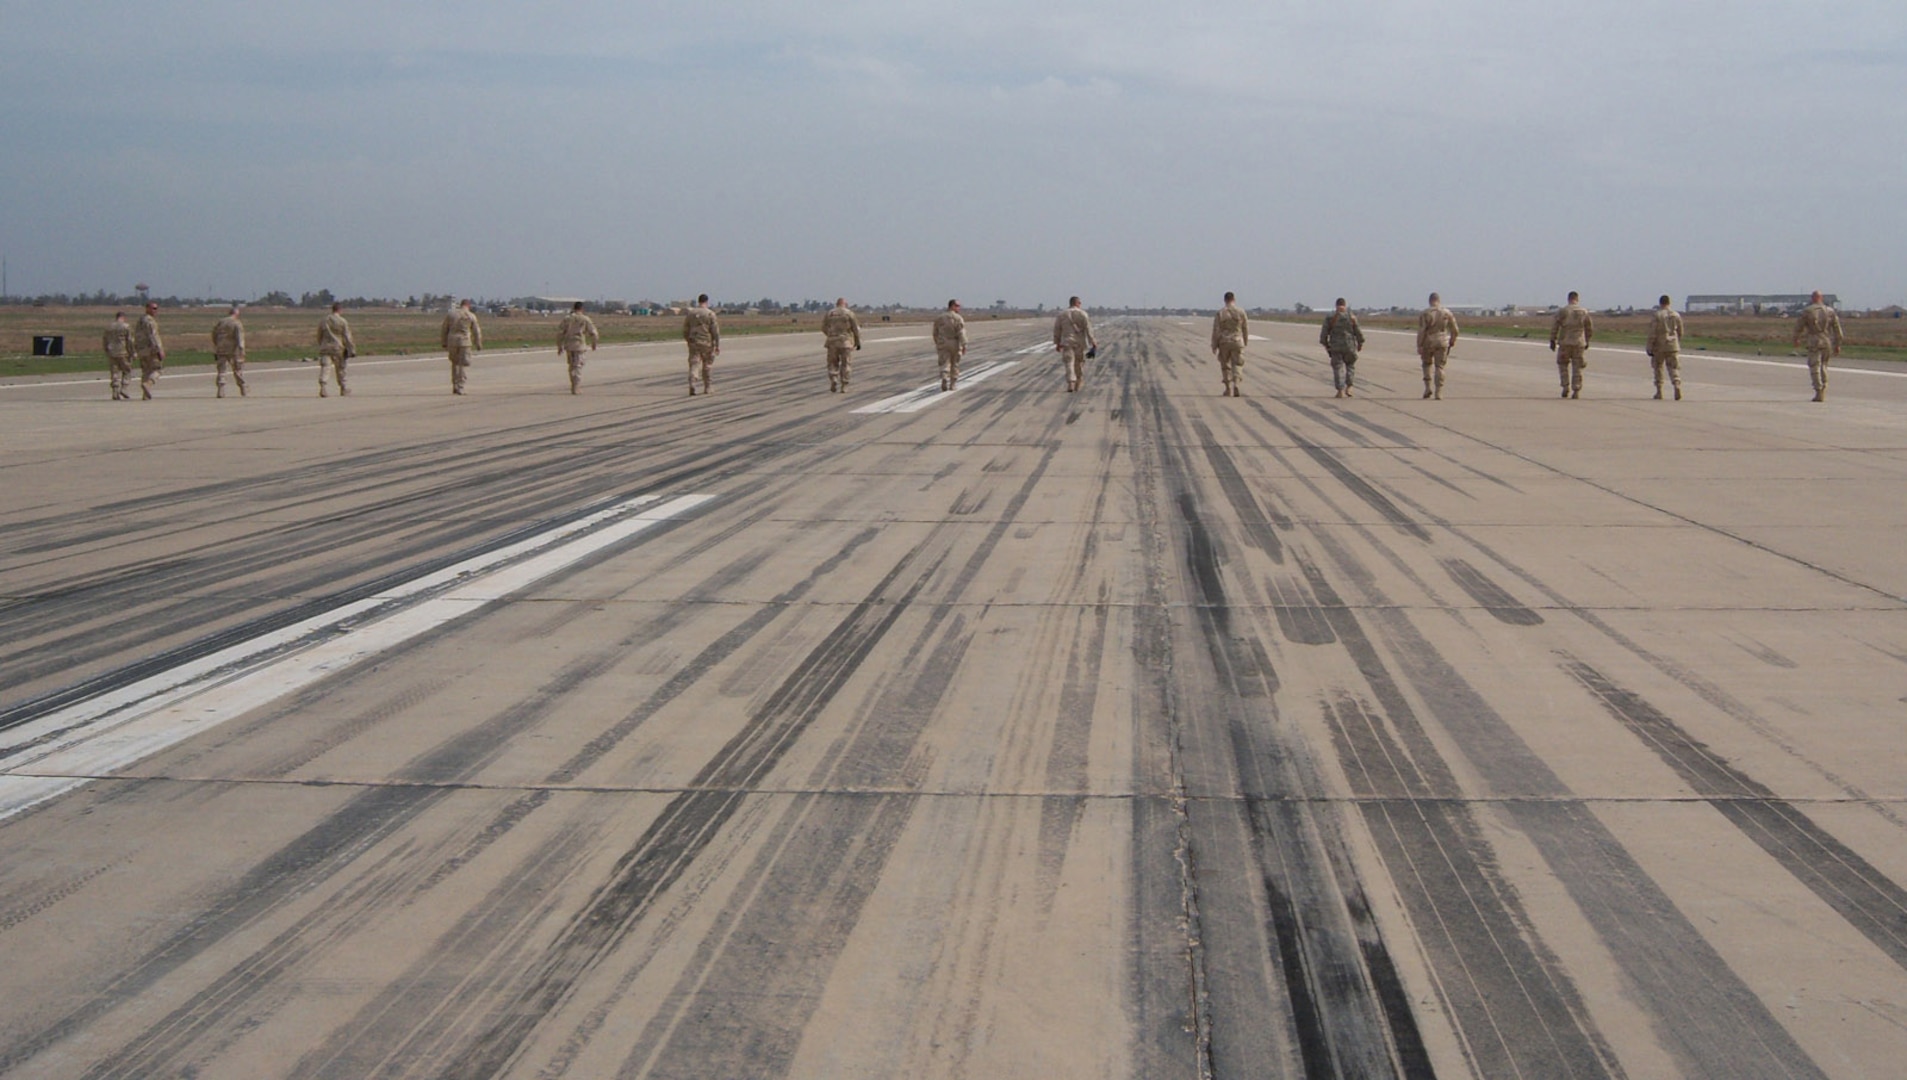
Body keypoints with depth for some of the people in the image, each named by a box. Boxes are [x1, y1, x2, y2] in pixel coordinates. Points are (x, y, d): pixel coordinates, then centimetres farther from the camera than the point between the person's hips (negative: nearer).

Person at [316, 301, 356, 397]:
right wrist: (352, 350, -1)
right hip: (338, 348, -2)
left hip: (325, 348, 2)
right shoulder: (343, 322, -5)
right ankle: (343, 388, 25)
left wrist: (320, 346, 27)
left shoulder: (323, 321, 9)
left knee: (324, 368, -6)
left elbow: (319, 337, 16)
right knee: (340, 369, 13)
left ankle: (323, 388, -24)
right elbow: (347, 337, -6)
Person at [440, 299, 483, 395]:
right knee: (464, 365, 1)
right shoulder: (471, 316, -1)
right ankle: (460, 388, -6)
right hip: (465, 341, -3)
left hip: (452, 341, 3)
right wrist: (479, 345, 9)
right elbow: (476, 332, 1)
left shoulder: (450, 314, 7)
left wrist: (444, 344, 15)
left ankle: (455, 386, 16)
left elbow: (445, 330, 9)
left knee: (455, 363, 18)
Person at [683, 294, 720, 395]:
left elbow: (685, 330, 10)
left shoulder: (690, 313, 5)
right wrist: (717, 345, -5)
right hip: (706, 344, -2)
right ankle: (707, 388, 20)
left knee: (694, 364, 0)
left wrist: (688, 341, 23)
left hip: (693, 344, 2)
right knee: (707, 366, 11)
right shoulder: (710, 314, -6)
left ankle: (692, 385, -22)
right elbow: (715, 331, -9)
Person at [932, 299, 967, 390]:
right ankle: (952, 384, 16)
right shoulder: (958, 318, -10)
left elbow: (935, 333, 11)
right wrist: (964, 345, -17)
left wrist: (937, 344, 22)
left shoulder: (939, 318, 6)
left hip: (943, 344, 2)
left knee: (944, 364, 0)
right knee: (955, 365, 11)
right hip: (955, 344, -2)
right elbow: (961, 333, -17)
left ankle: (944, 378, -25)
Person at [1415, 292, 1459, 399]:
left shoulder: (1425, 313, -8)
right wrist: (1452, 342, 19)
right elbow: (1454, 330, 5)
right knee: (1439, 366, 5)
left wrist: (1419, 346, -6)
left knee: (1427, 363, 19)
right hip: (1442, 343, 1)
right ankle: (1438, 393, -1)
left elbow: (1421, 331, -11)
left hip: (1428, 343, -1)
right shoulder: (1447, 313, 0)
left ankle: (1428, 386, 7)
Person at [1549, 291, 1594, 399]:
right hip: (1579, 343, 2)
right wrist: (1587, 341, 23)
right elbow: (1590, 328, 11)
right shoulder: (1584, 311, 4)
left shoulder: (1563, 311, -4)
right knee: (1577, 368, 6)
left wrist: (1552, 340, 1)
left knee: (1563, 365, 13)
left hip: (1565, 342, -2)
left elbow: (1554, 326, -6)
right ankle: (1576, 391, 0)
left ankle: (1566, 387, 2)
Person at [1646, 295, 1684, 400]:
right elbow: (1680, 332, 13)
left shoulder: (1657, 316, -8)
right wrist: (1678, 343, 27)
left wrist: (1649, 348, -5)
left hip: (1659, 346, -3)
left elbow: (1652, 333, -10)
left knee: (1658, 368, 10)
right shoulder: (1676, 315, 5)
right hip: (1673, 347, 3)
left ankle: (1659, 391, 11)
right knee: (1674, 368, 1)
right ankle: (1677, 386, -22)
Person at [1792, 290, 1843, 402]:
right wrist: (1837, 345, 14)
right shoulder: (1830, 311, 6)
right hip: (1828, 342, 4)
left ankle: (1819, 392, -10)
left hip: (1814, 343, -4)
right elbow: (1837, 329, 8)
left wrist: (1796, 339, 22)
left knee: (1815, 368, -2)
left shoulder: (1807, 311, -4)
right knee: (1823, 366, 17)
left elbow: (1799, 326, 3)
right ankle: (1823, 392, 15)